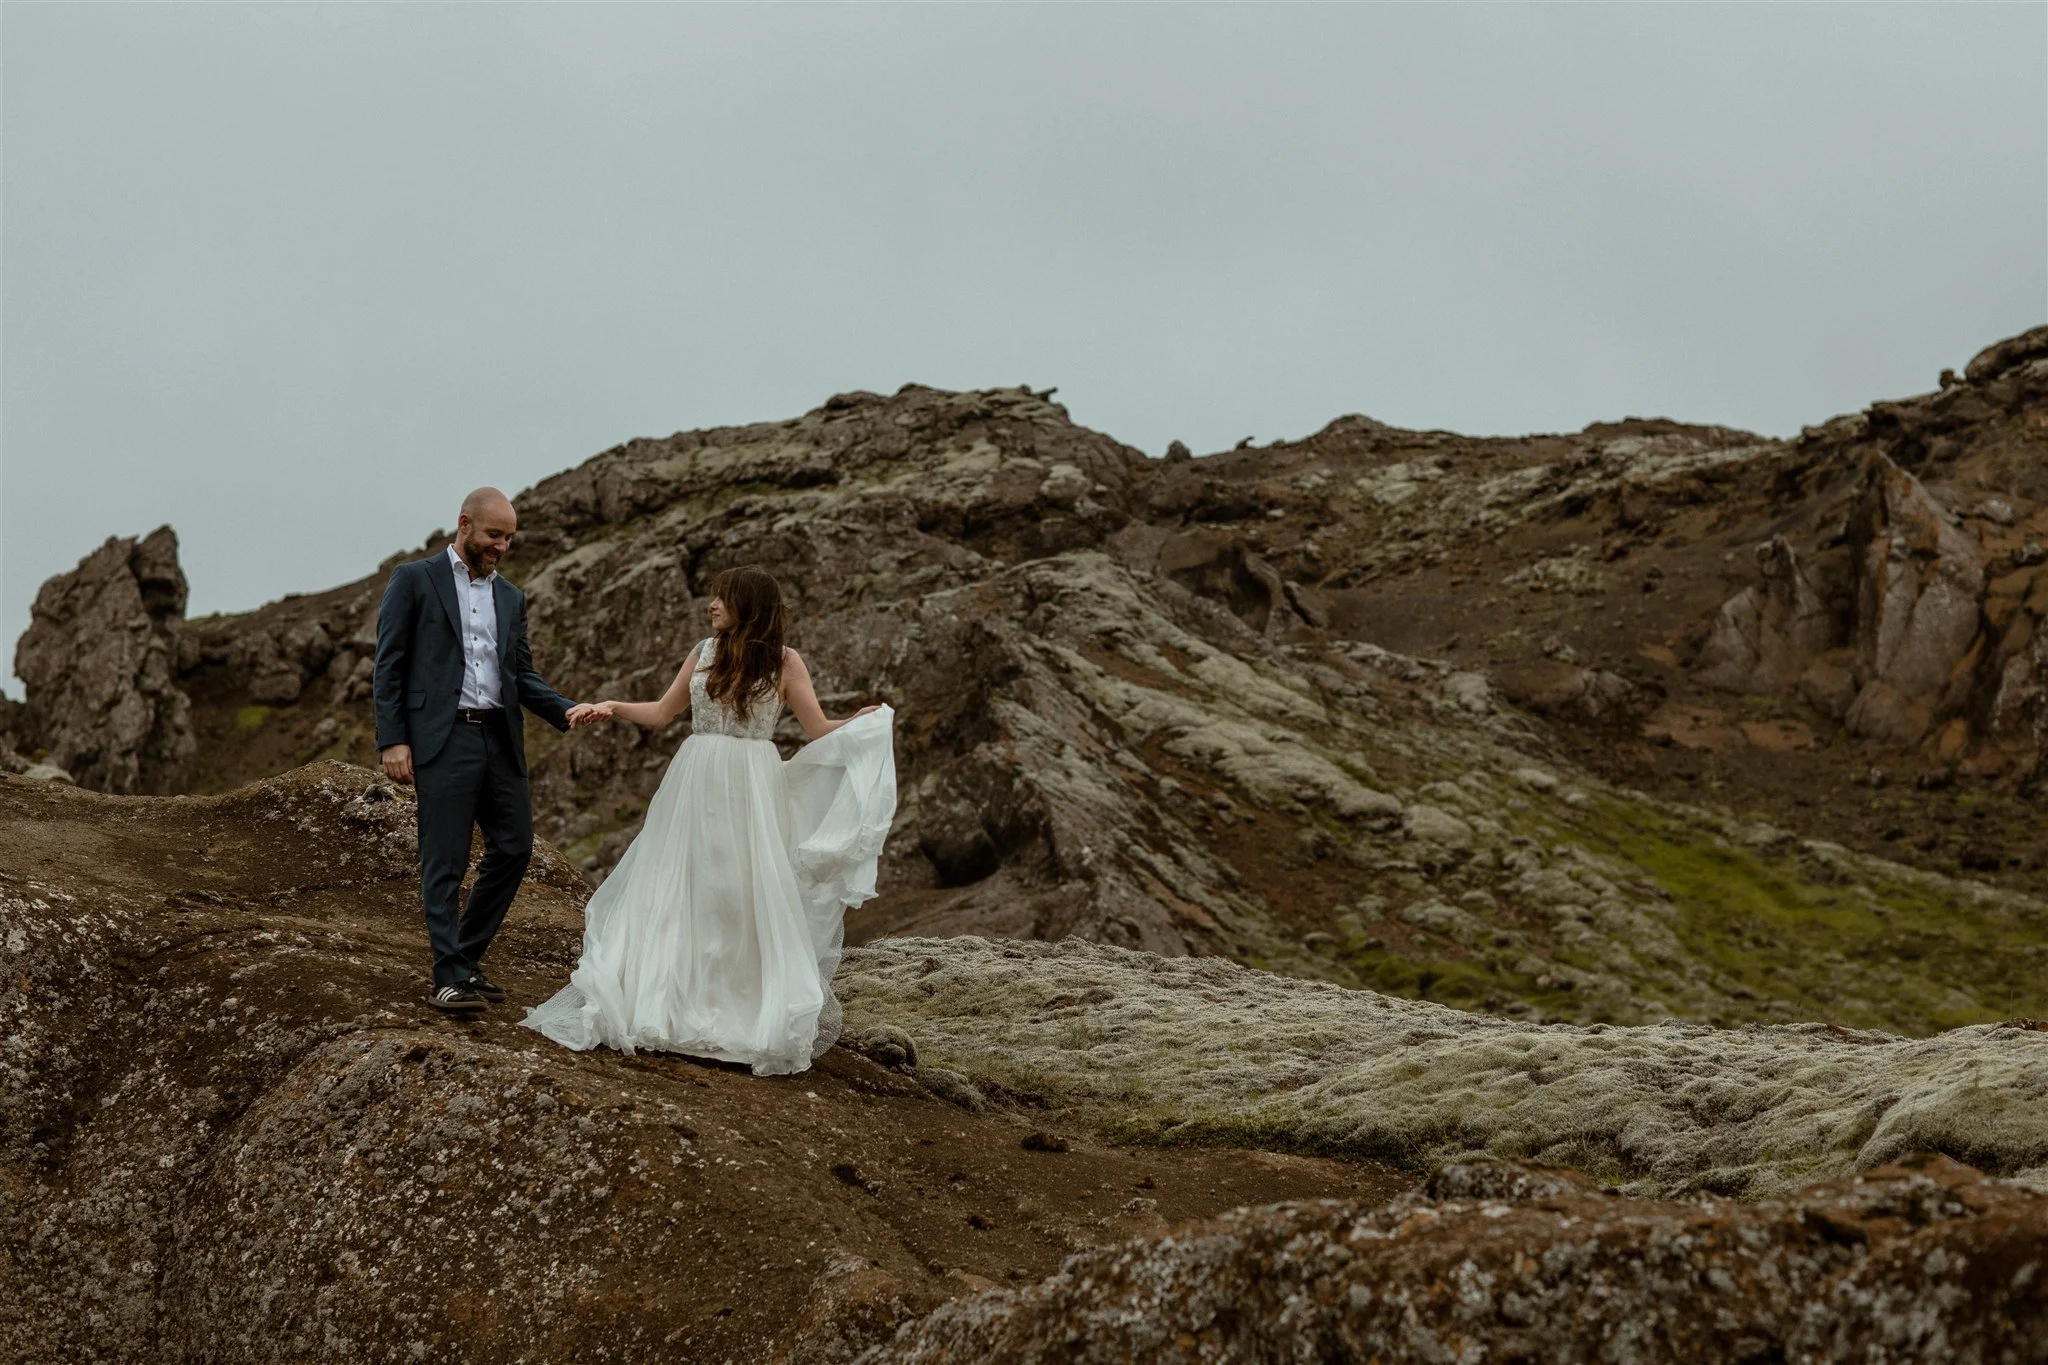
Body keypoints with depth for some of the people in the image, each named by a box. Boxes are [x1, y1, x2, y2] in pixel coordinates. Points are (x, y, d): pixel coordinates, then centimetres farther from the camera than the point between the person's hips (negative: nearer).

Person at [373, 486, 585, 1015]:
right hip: (442, 738, -6)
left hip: (500, 739, 6)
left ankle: (465, 956, 21)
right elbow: (388, 666, -2)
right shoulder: (414, 579, 2)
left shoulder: (511, 597, 19)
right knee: (445, 862, -4)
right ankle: (449, 979, 2)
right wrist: (392, 740, -10)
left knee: (514, 848, 6)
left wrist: (568, 712, -1)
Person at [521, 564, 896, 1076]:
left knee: (747, 895, -3)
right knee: (679, 893, 5)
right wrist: (611, 707, 6)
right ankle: (666, 1001, 14)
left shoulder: (784, 661, -2)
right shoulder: (705, 651, 8)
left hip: (751, 789, -4)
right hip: (695, 783, 4)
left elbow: (819, 730, -3)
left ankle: (753, 1012, 6)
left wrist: (866, 720, -19)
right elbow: (662, 712, 17)